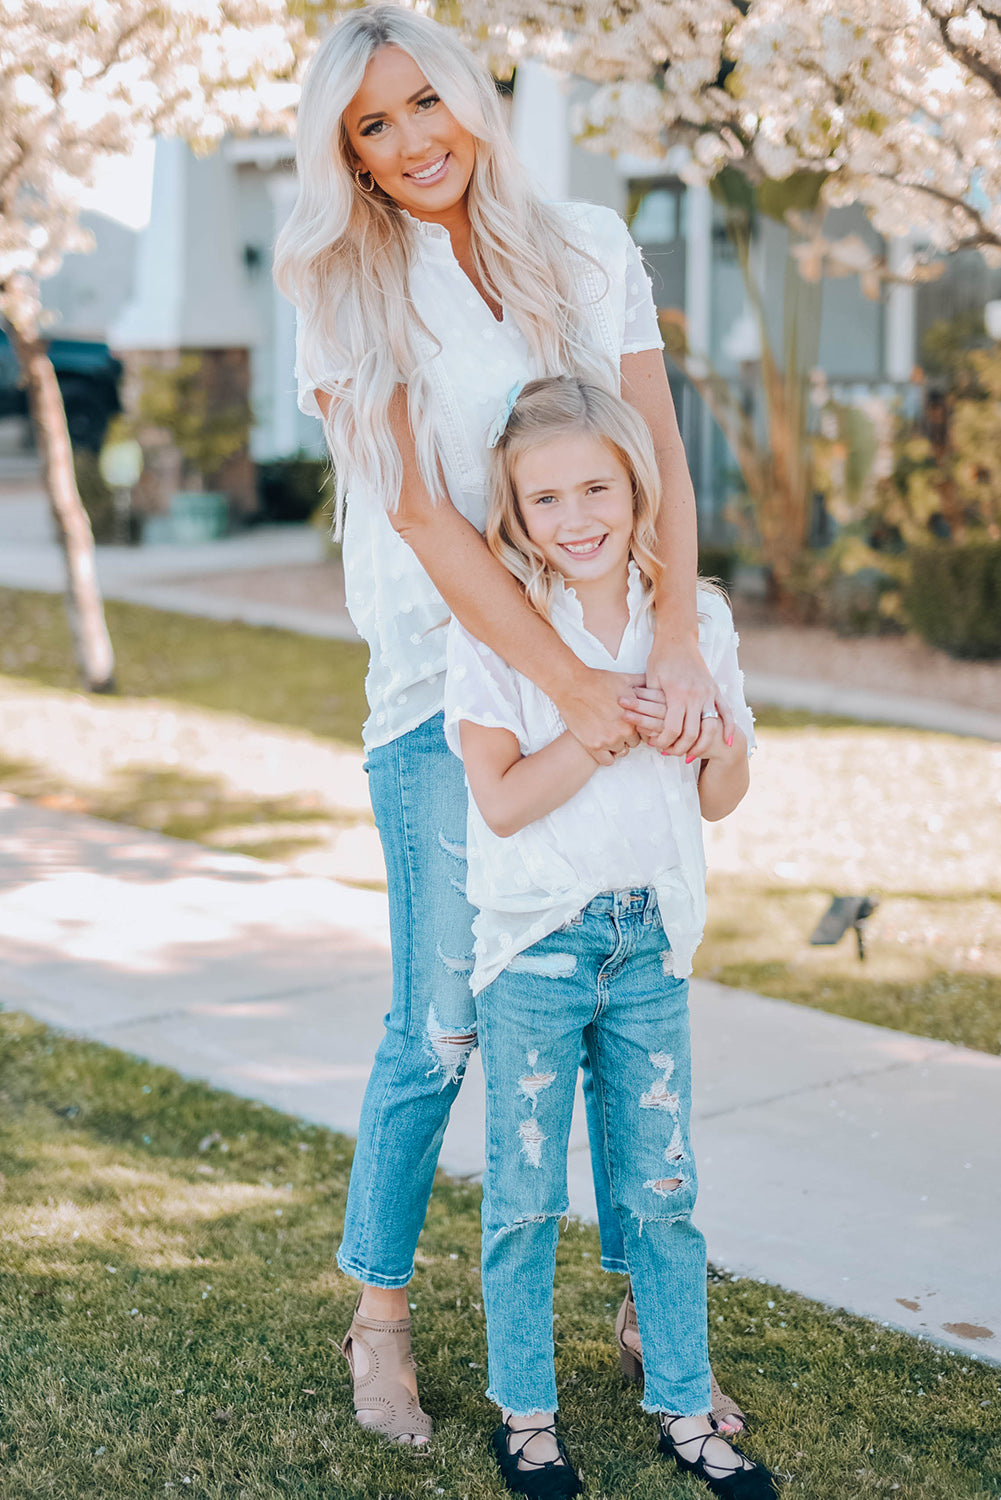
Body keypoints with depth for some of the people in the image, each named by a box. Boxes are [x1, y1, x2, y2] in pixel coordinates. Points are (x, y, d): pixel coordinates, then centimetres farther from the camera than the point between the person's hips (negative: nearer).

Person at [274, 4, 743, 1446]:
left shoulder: (590, 249, 6)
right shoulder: (349, 293, -3)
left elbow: (662, 459, 0)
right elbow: (423, 515, -12)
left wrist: (677, 647, -16)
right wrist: (573, 687, -19)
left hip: (616, 669, 3)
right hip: (451, 684, -3)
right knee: (442, 1023, 1)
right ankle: (379, 1313, 21)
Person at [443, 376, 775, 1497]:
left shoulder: (693, 619, 3)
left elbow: (720, 801, 9)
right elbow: (502, 800, -17)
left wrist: (719, 742, -12)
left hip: (652, 943, 3)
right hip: (535, 945, -3)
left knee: (661, 1188, 10)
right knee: (525, 1193, 7)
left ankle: (681, 1406, 25)